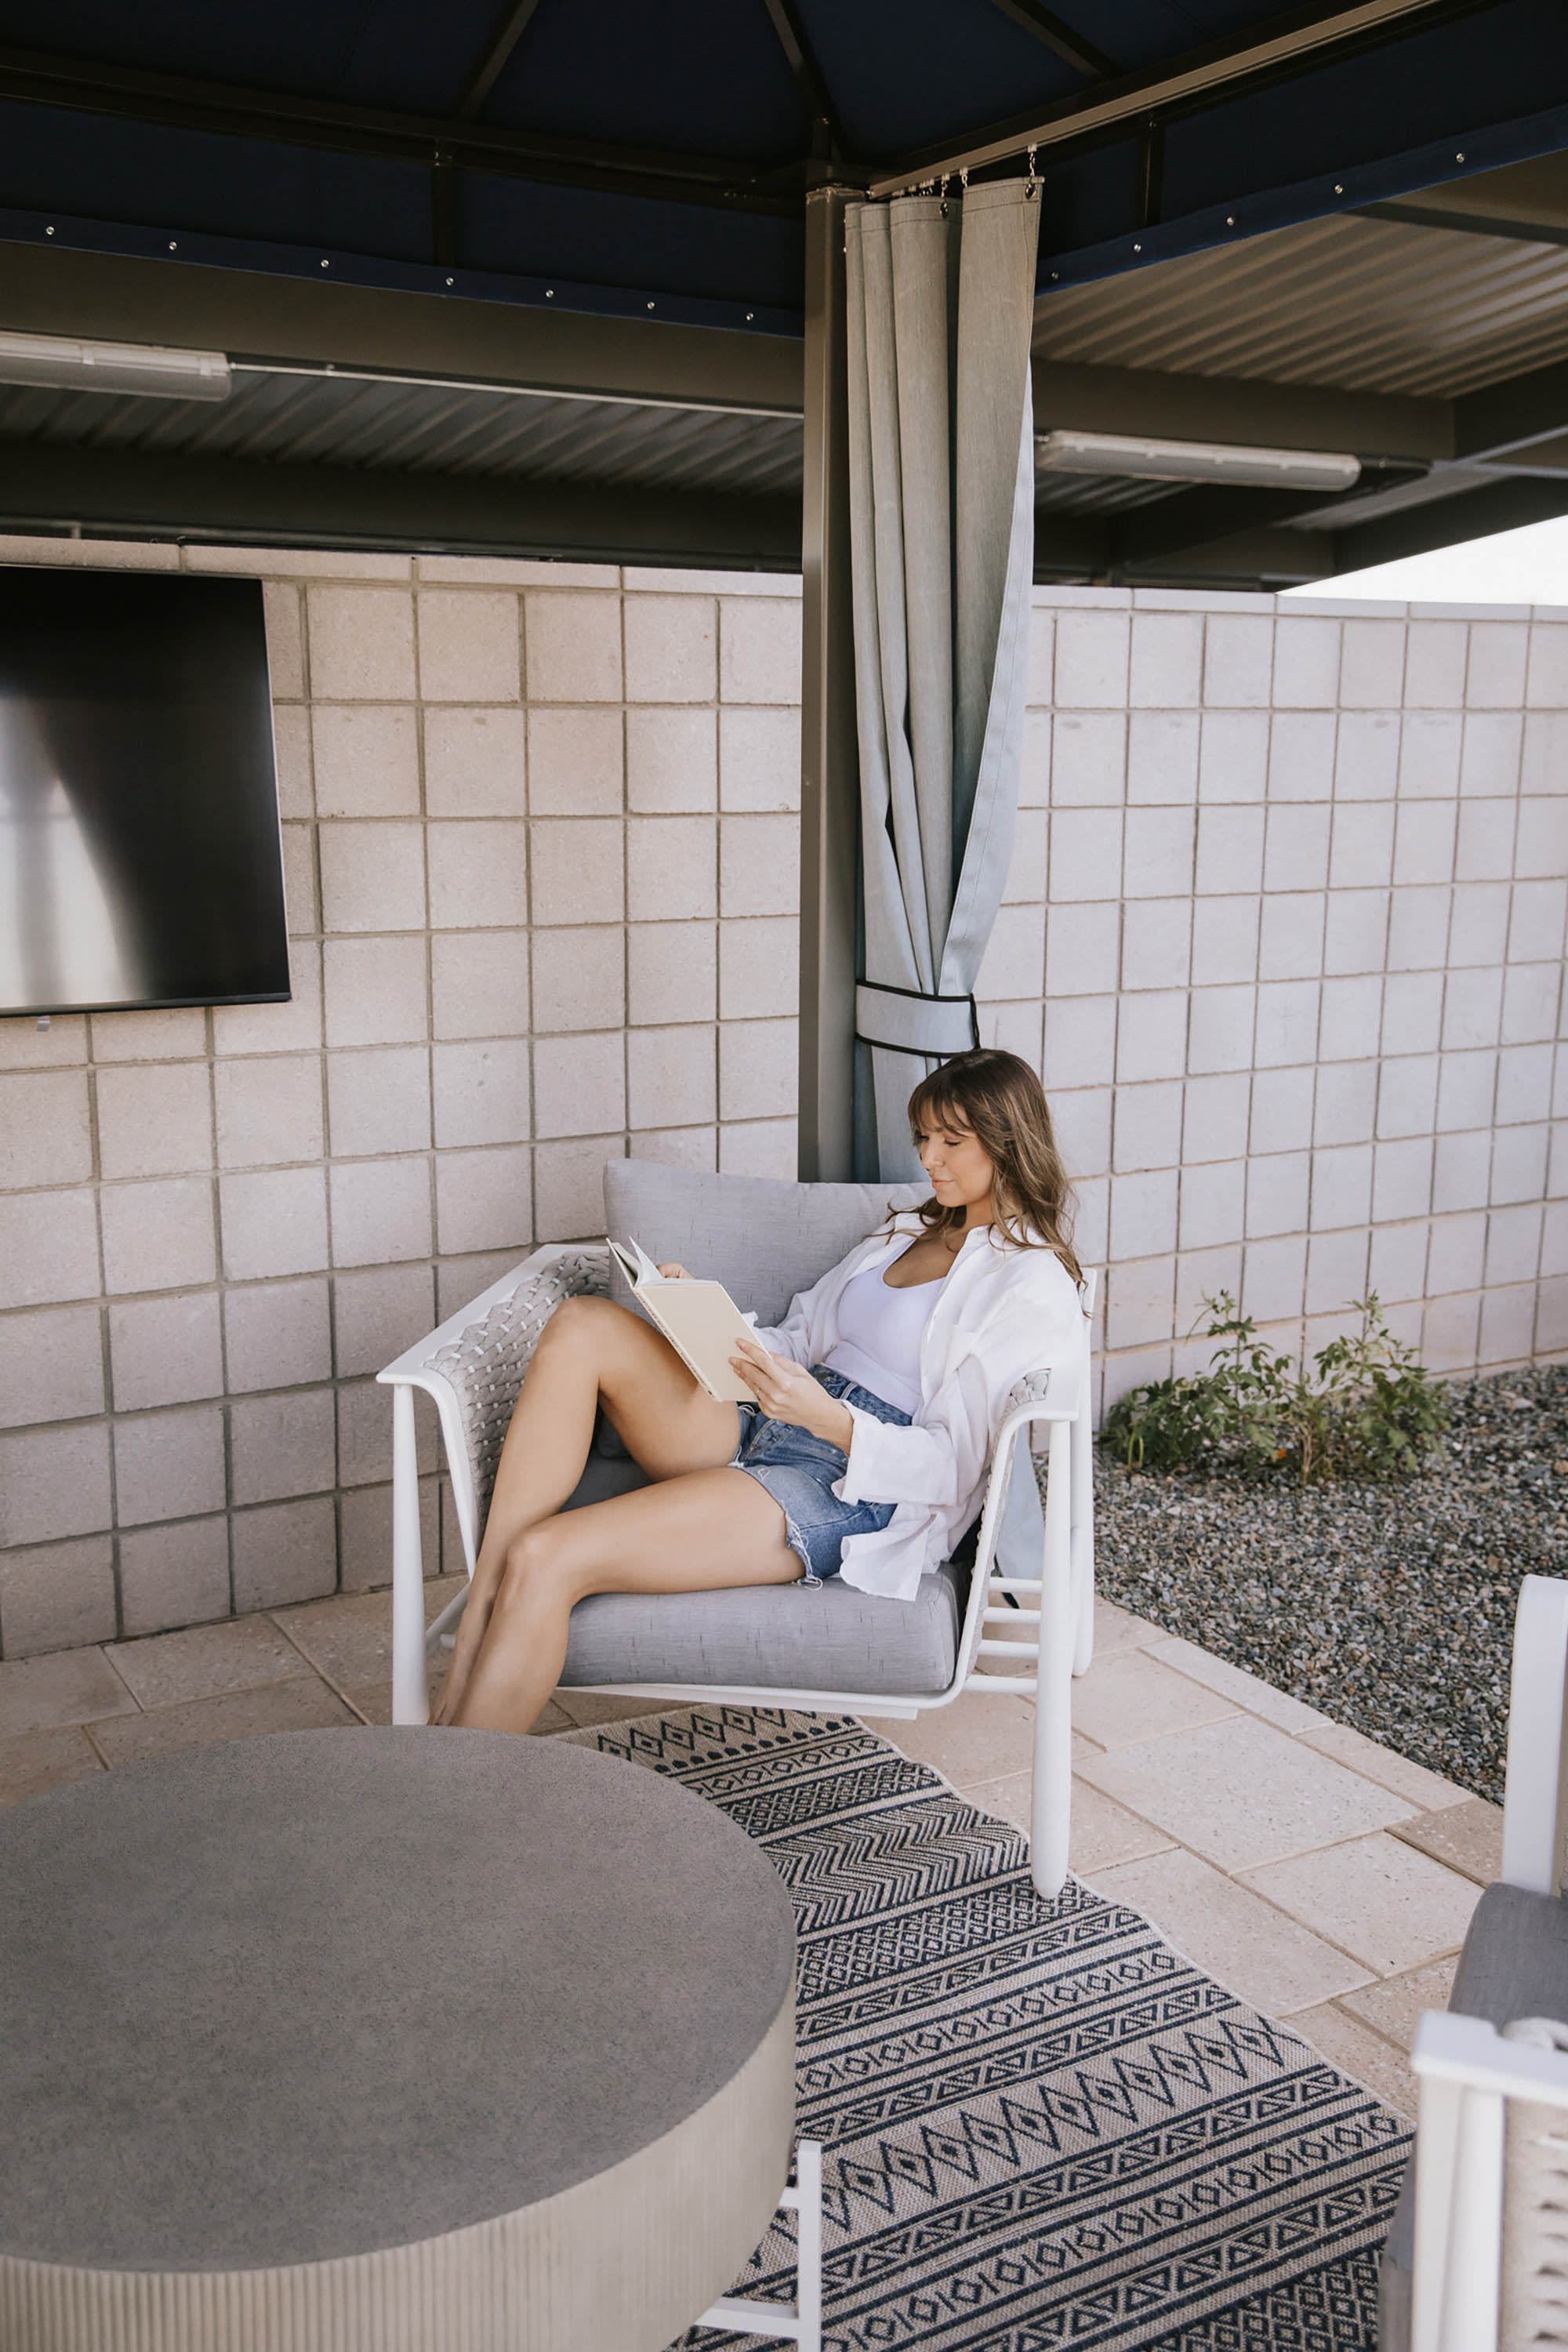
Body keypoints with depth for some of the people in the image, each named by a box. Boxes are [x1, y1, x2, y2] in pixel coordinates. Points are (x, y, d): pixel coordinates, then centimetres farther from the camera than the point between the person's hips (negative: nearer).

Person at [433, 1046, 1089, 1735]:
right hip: (764, 1437, 8)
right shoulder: (905, 1232, 24)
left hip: (855, 1494, -8)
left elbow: (951, 1464, -10)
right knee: (582, 1326, -19)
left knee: (544, 1558, -26)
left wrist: (828, 1418, -25)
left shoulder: (1034, 1285, -2)